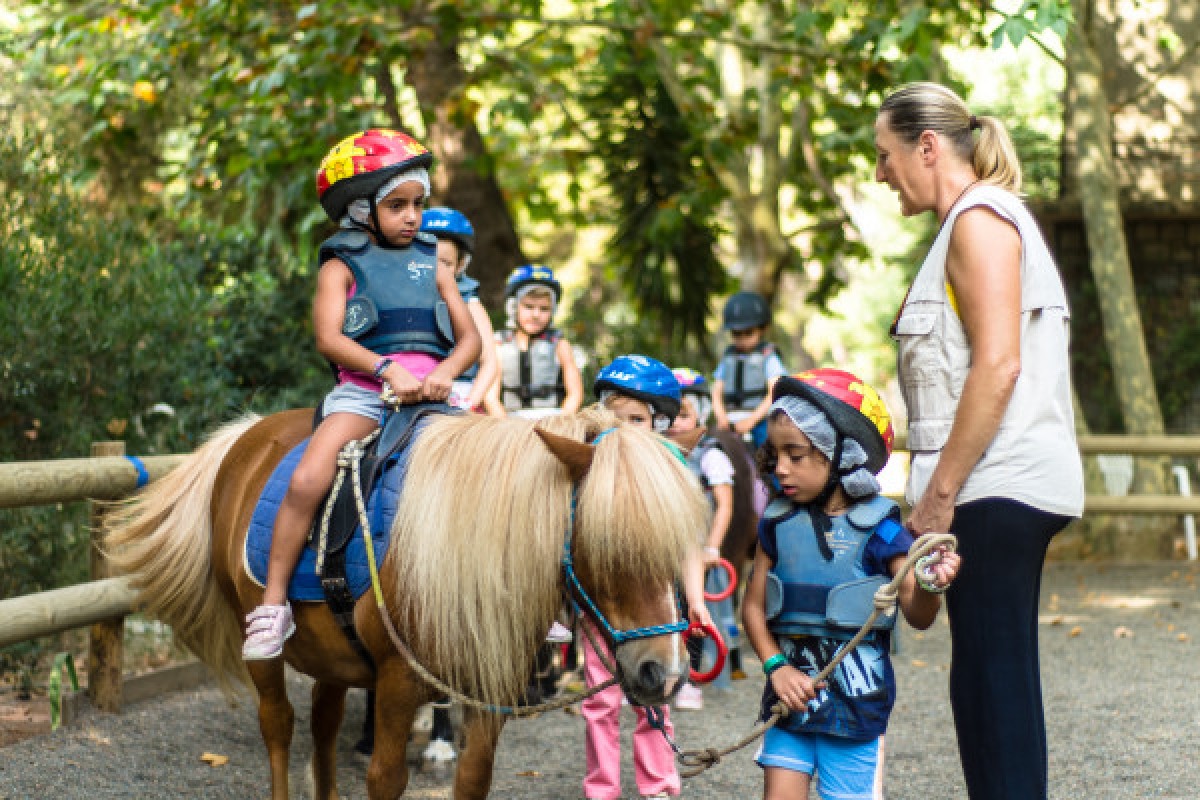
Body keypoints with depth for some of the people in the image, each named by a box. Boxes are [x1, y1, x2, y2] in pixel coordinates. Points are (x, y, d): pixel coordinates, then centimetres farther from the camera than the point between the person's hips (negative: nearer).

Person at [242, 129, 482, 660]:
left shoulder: (432, 267, 18)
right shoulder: (343, 267, 6)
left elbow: (470, 338, 12)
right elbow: (329, 338, -8)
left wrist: (446, 371, -11)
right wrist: (387, 369, -22)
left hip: (430, 397, 4)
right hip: (363, 393, -4)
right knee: (308, 479, -27)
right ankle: (273, 606, -18)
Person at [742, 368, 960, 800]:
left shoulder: (878, 525, -9)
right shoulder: (779, 521, 2)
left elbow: (917, 616, -11)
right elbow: (755, 605, 6)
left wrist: (929, 586, -33)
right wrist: (776, 665, -8)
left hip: (853, 699, -3)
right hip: (792, 689, 4)